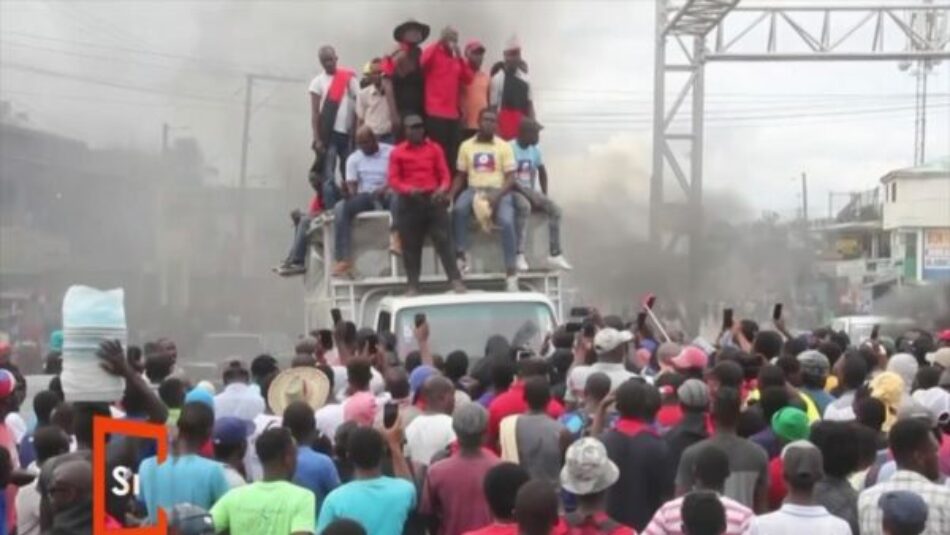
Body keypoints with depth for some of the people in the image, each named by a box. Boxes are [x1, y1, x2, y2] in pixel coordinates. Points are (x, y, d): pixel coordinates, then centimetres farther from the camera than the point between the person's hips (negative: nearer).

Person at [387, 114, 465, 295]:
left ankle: (455, 279, -7)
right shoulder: (397, 152, 4)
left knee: (442, 240, -6)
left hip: (433, 200, 0)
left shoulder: (435, 149, 9)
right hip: (409, 202, 0)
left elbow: (444, 174, 5)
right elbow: (393, 180, -1)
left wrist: (442, 189, -16)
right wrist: (408, 189, -20)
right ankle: (413, 285, 8)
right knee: (411, 245, 2)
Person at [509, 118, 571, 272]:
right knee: (524, 206, -38)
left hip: (530, 191, 7)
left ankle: (555, 255, -11)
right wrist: (528, 194, -22)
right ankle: (519, 255, -36)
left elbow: (542, 171, 21)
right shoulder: (510, 148, -14)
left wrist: (544, 195, 12)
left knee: (555, 209, -13)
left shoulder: (534, 149, 7)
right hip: (513, 191, -7)